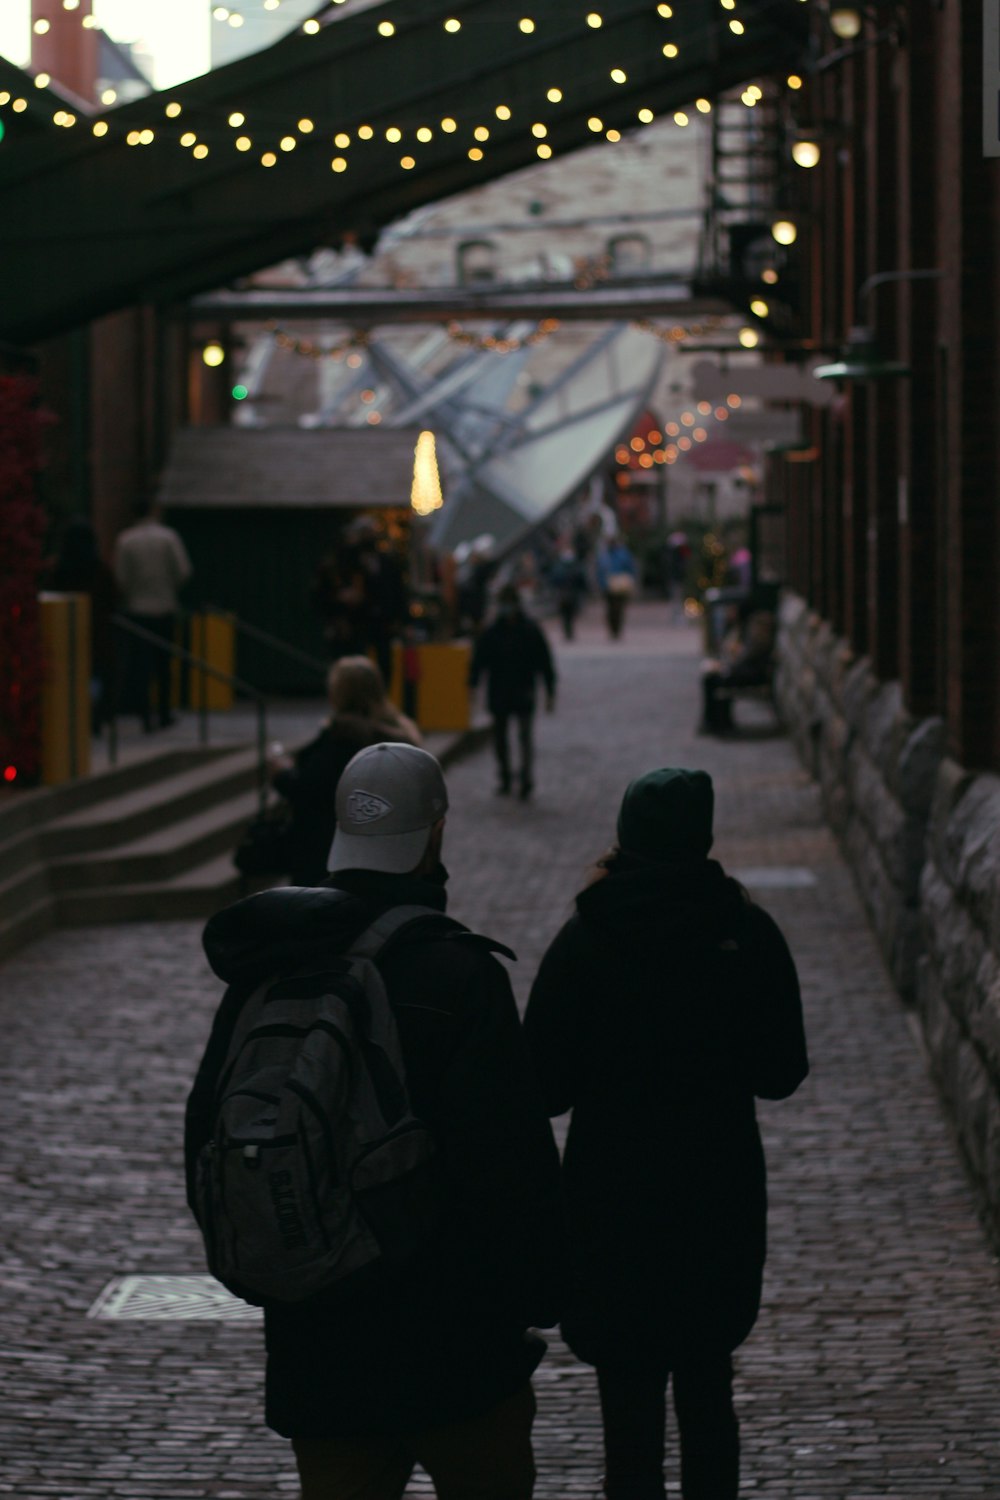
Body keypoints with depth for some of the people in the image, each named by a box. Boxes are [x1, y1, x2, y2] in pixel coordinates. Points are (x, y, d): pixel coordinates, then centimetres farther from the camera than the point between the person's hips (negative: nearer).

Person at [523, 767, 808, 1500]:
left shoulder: (586, 940, -11)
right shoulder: (749, 933, -6)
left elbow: (546, 1085, -9)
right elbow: (782, 1074, 0)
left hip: (614, 1202, -2)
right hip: (722, 1198, 2)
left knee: (631, 1410, 3)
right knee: (708, 1391, 19)